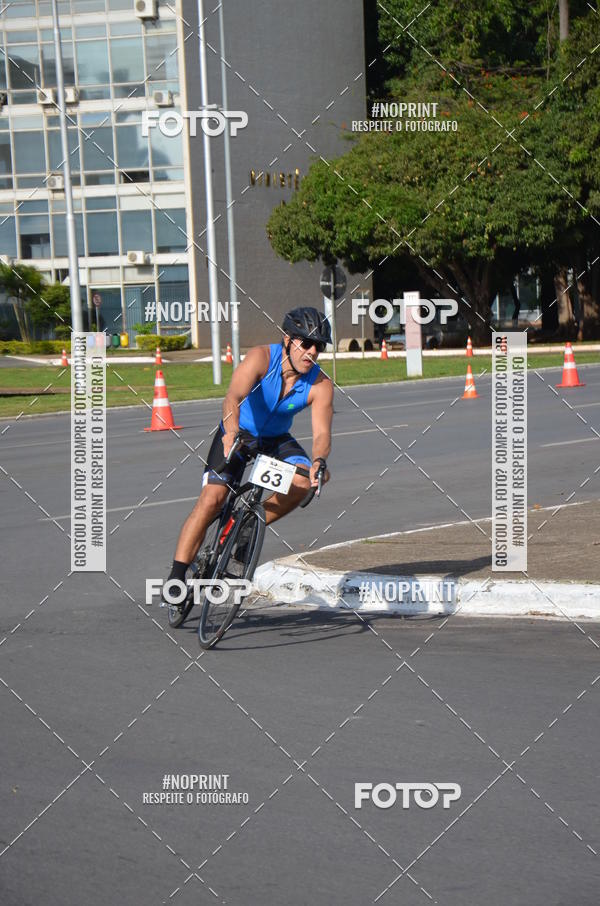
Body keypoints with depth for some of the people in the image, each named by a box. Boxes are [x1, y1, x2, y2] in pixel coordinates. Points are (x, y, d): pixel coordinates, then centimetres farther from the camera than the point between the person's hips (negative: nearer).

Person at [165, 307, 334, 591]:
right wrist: (231, 431, -62)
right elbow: (233, 397, -42)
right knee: (212, 498, -19)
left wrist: (319, 461, -52)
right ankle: (177, 575, -15)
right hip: (237, 434, -3)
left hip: (276, 439, 3)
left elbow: (322, 432, -29)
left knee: (302, 482, -25)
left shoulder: (320, 386, -20)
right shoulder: (261, 357, -27)